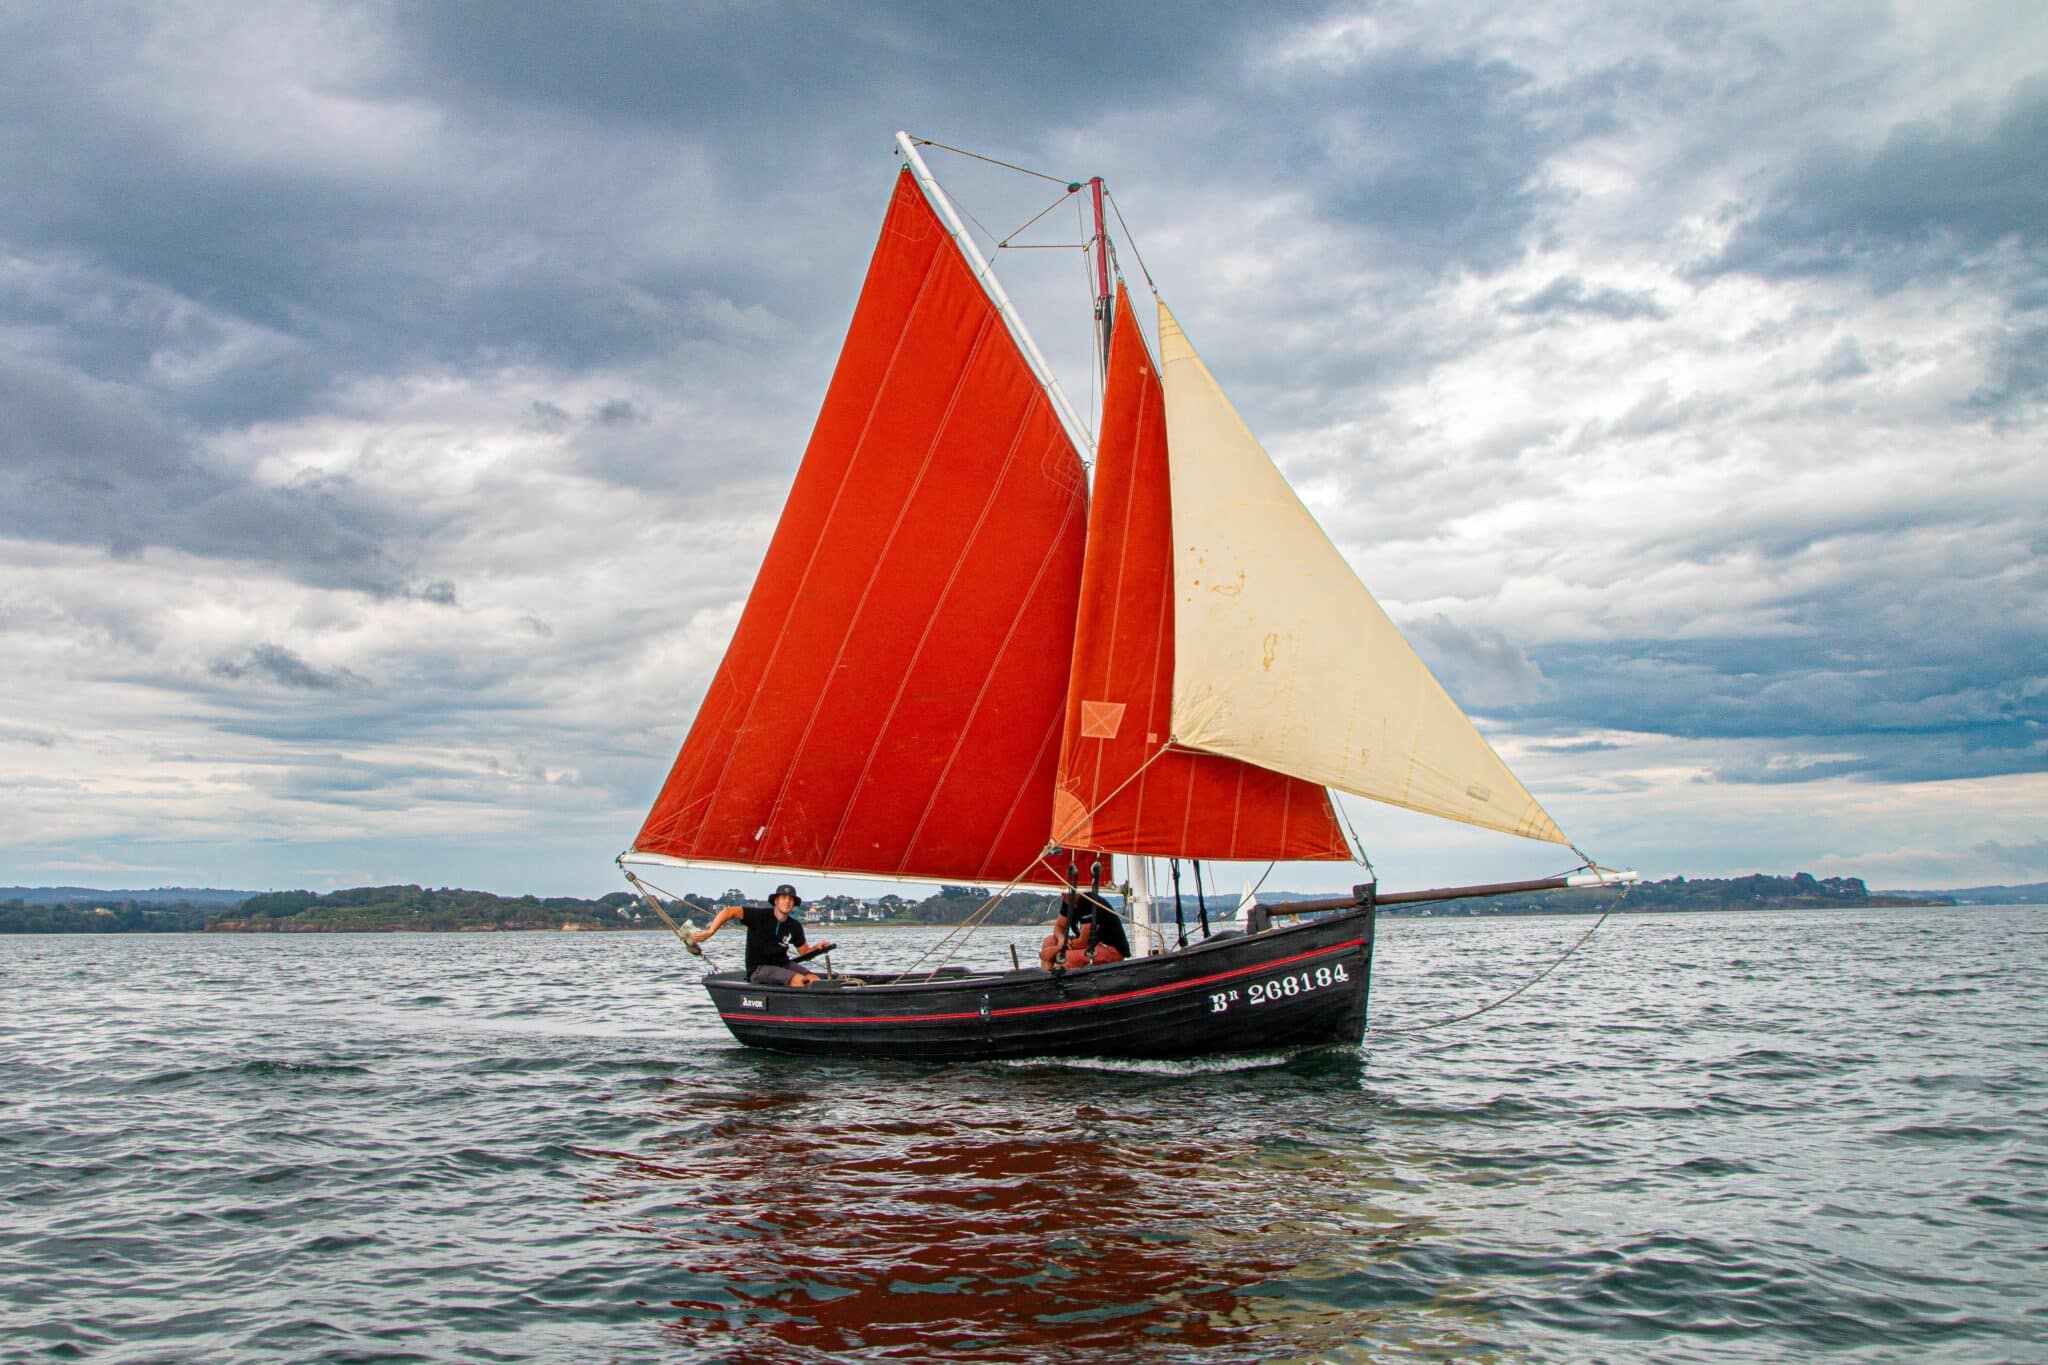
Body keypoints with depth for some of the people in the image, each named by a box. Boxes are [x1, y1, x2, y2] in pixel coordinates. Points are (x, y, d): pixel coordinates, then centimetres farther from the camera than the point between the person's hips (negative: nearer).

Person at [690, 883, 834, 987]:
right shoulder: (760, 915, -12)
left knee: (814, 980, -19)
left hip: (783, 964, 6)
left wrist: (817, 948, -10)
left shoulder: (795, 926, 4)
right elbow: (729, 911, -21)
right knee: (798, 979, -29)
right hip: (758, 969, -6)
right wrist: (709, 932, -32)